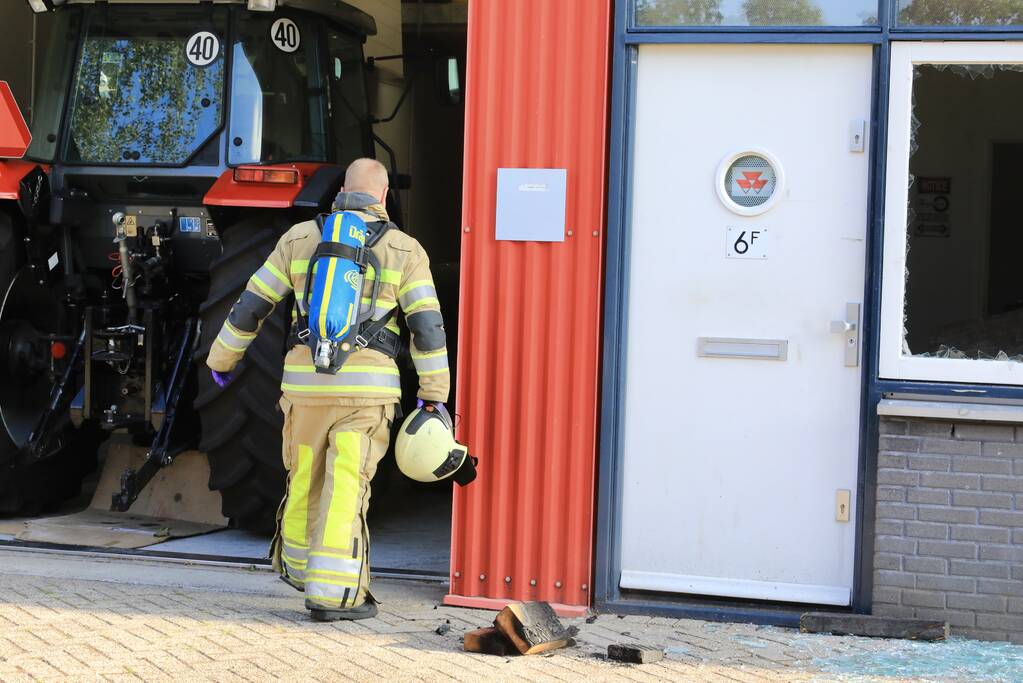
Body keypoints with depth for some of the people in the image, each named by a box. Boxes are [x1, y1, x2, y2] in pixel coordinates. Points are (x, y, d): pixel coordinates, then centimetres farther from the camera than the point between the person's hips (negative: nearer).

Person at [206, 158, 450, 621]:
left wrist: (222, 358, 25)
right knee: (346, 489, -3)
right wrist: (434, 397, 3)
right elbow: (428, 325, -1)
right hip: (368, 387, -2)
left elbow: (252, 304, 12)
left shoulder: (300, 238, 9)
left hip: (305, 382, 2)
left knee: (305, 476, 19)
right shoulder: (404, 249, 4)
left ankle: (299, 566, 38)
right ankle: (333, 594, -6)